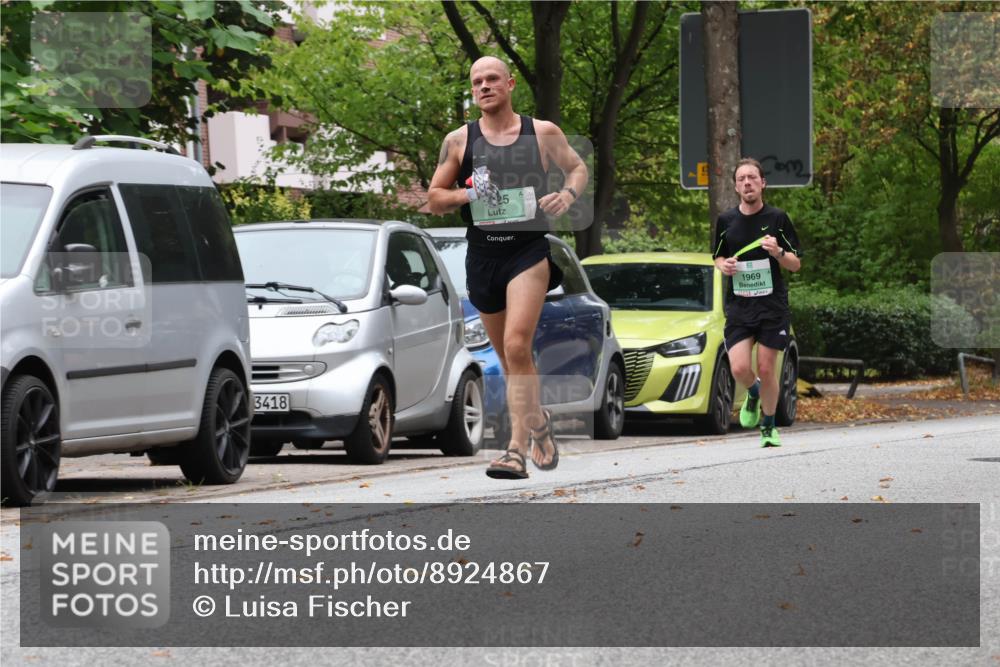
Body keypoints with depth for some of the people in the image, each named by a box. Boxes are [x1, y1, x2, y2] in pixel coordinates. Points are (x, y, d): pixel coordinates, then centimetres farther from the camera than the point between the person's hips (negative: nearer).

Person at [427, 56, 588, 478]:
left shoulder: (543, 133, 3)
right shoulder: (458, 141, 5)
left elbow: (577, 168, 18)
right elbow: (433, 201, 8)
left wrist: (568, 195, -4)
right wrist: (467, 194, -11)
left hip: (529, 249, -3)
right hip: (482, 254, 3)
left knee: (516, 347, -20)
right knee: (510, 359, 13)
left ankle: (517, 449, -21)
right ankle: (538, 420, 38)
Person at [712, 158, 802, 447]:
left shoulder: (778, 219, 0)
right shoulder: (726, 221, 6)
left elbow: (796, 264, 3)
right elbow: (718, 257, 19)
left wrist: (778, 252, -17)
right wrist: (724, 265, -4)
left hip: (773, 304, -2)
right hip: (739, 305, 2)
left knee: (766, 369, -2)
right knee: (739, 369, -11)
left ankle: (768, 428, 17)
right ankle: (754, 393, 25)